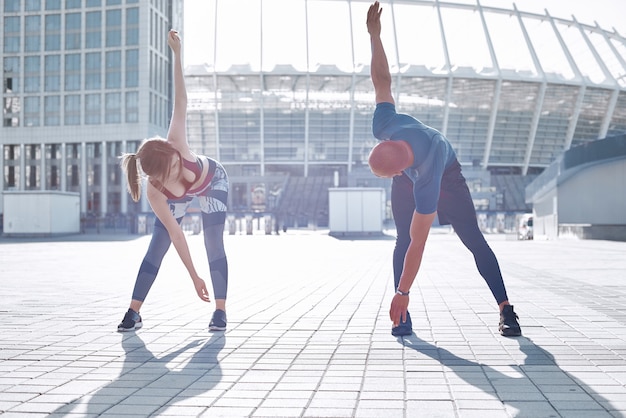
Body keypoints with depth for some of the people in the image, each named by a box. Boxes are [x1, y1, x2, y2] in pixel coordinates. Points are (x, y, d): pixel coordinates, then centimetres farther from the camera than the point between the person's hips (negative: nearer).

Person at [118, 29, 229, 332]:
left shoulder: (174, 146, -41)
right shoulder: (154, 193, -36)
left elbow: (180, 101, -37)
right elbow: (176, 234, -31)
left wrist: (177, 53, -40)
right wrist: (194, 277, -28)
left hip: (213, 180, 0)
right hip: (180, 196, 0)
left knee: (214, 243, -11)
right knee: (156, 247, -6)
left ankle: (220, 312, -7)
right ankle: (133, 313, 0)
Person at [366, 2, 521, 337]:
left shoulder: (427, 184, -48)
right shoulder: (385, 126, -40)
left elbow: (419, 244, -45)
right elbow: (382, 81, -23)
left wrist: (402, 293, -42)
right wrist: (374, 35, -17)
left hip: (445, 174, -4)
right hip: (406, 179, 4)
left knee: (473, 239, -11)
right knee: (402, 240, -9)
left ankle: (506, 310, -7)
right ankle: (402, 316, -10)